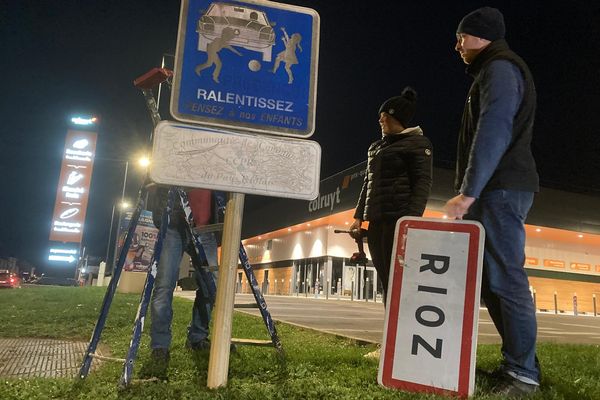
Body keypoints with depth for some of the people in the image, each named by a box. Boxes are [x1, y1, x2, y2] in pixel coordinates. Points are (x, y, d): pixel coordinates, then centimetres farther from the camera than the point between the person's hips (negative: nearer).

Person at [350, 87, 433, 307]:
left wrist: (412, 218, -20)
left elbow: (423, 182, -7)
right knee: (386, 282, 5)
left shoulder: (416, 143, 3)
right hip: (376, 220, 7)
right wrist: (359, 216, 14)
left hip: (399, 219, -7)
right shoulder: (376, 146, 24)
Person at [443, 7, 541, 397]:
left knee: (506, 279, -9)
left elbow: (493, 133, -18)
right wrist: (471, 193, 20)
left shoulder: (500, 68, -5)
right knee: (493, 280, 10)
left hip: (501, 190, -10)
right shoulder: (493, 72, 26)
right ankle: (519, 362, 17)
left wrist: (468, 192, -21)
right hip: (494, 191, 10)